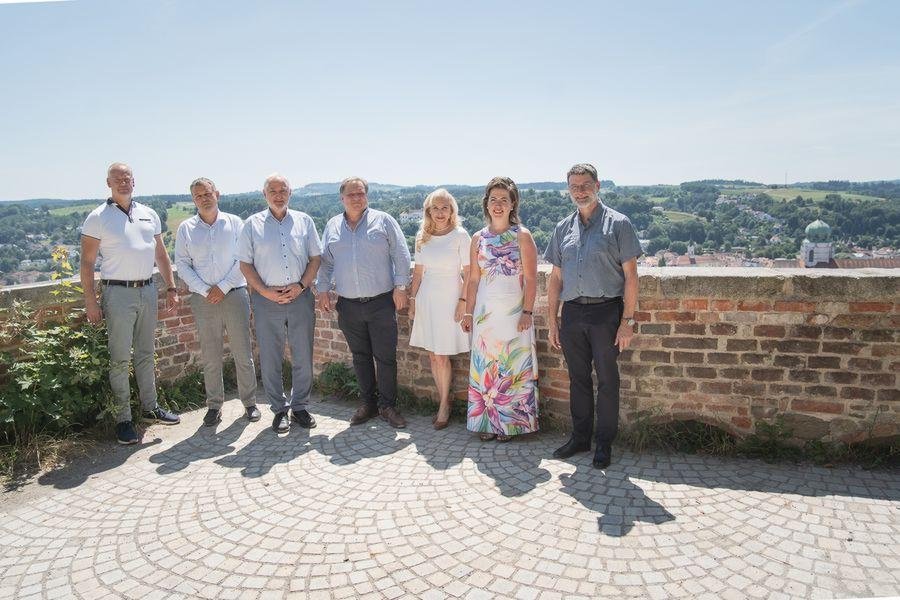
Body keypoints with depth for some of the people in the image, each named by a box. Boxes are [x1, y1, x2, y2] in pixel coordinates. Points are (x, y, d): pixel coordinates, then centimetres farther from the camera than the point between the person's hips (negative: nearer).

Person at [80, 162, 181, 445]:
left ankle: (150, 407, 24)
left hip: (147, 291, 5)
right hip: (118, 293, -4)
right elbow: (87, 262, -4)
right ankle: (123, 418, 9)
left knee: (145, 354, 13)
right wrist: (90, 301, -9)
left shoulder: (149, 214, 10)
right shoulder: (98, 218, -3)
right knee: (120, 358, 0)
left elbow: (161, 254, 16)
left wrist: (171, 288, 10)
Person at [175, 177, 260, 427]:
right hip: (203, 299, 1)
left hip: (234, 294, -1)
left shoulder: (234, 223, 3)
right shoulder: (186, 228, 7)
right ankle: (214, 405, 18)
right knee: (210, 356, 6)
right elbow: (182, 264, 4)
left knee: (243, 353, 2)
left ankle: (249, 402, 15)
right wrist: (205, 290, -7)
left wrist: (223, 287, -9)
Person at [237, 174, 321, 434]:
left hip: (300, 297, 1)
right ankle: (279, 410, 19)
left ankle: (300, 407, 22)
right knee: (270, 359, 5)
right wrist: (265, 291, -9)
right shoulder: (253, 224, 4)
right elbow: (245, 263, 2)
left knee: (303, 357, 6)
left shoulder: (304, 221, 8)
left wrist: (301, 285, -7)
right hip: (266, 300, -1)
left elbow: (315, 258, 7)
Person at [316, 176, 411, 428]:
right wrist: (323, 290, 9)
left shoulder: (383, 221, 0)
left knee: (385, 357, 0)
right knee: (360, 356, 12)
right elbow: (325, 261, 16)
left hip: (381, 303, -3)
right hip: (348, 305, 3)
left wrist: (400, 286, -8)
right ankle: (368, 403, 25)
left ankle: (387, 405, 13)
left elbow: (401, 256, -2)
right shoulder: (332, 226, 11)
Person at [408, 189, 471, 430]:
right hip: (427, 298, 5)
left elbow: (468, 273, -6)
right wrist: (412, 299, 11)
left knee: (441, 356, -3)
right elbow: (418, 271, 13)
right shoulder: (422, 237, 7)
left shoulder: (460, 236, -7)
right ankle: (443, 401, 20)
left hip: (449, 299, -5)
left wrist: (463, 301, -11)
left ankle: (444, 405, 12)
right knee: (433, 355, 7)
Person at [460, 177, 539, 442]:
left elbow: (531, 278, -6)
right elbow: (473, 279, 10)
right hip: (485, 313, 4)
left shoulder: (522, 236, -3)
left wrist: (527, 311, -11)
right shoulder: (478, 238, 7)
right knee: (484, 367, 7)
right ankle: (487, 421, 20)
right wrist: (468, 312, 7)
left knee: (513, 367, 3)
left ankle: (509, 422, 15)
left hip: (514, 313, -3)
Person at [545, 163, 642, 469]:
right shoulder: (563, 228, 12)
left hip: (606, 311, -4)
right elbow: (556, 277, 14)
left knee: (607, 380, 4)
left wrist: (627, 320, -10)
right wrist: (552, 321, 9)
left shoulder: (618, 223, -1)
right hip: (572, 313, 4)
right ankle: (580, 437, 27)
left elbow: (630, 275, -4)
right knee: (578, 379, 13)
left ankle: (604, 443, 19)